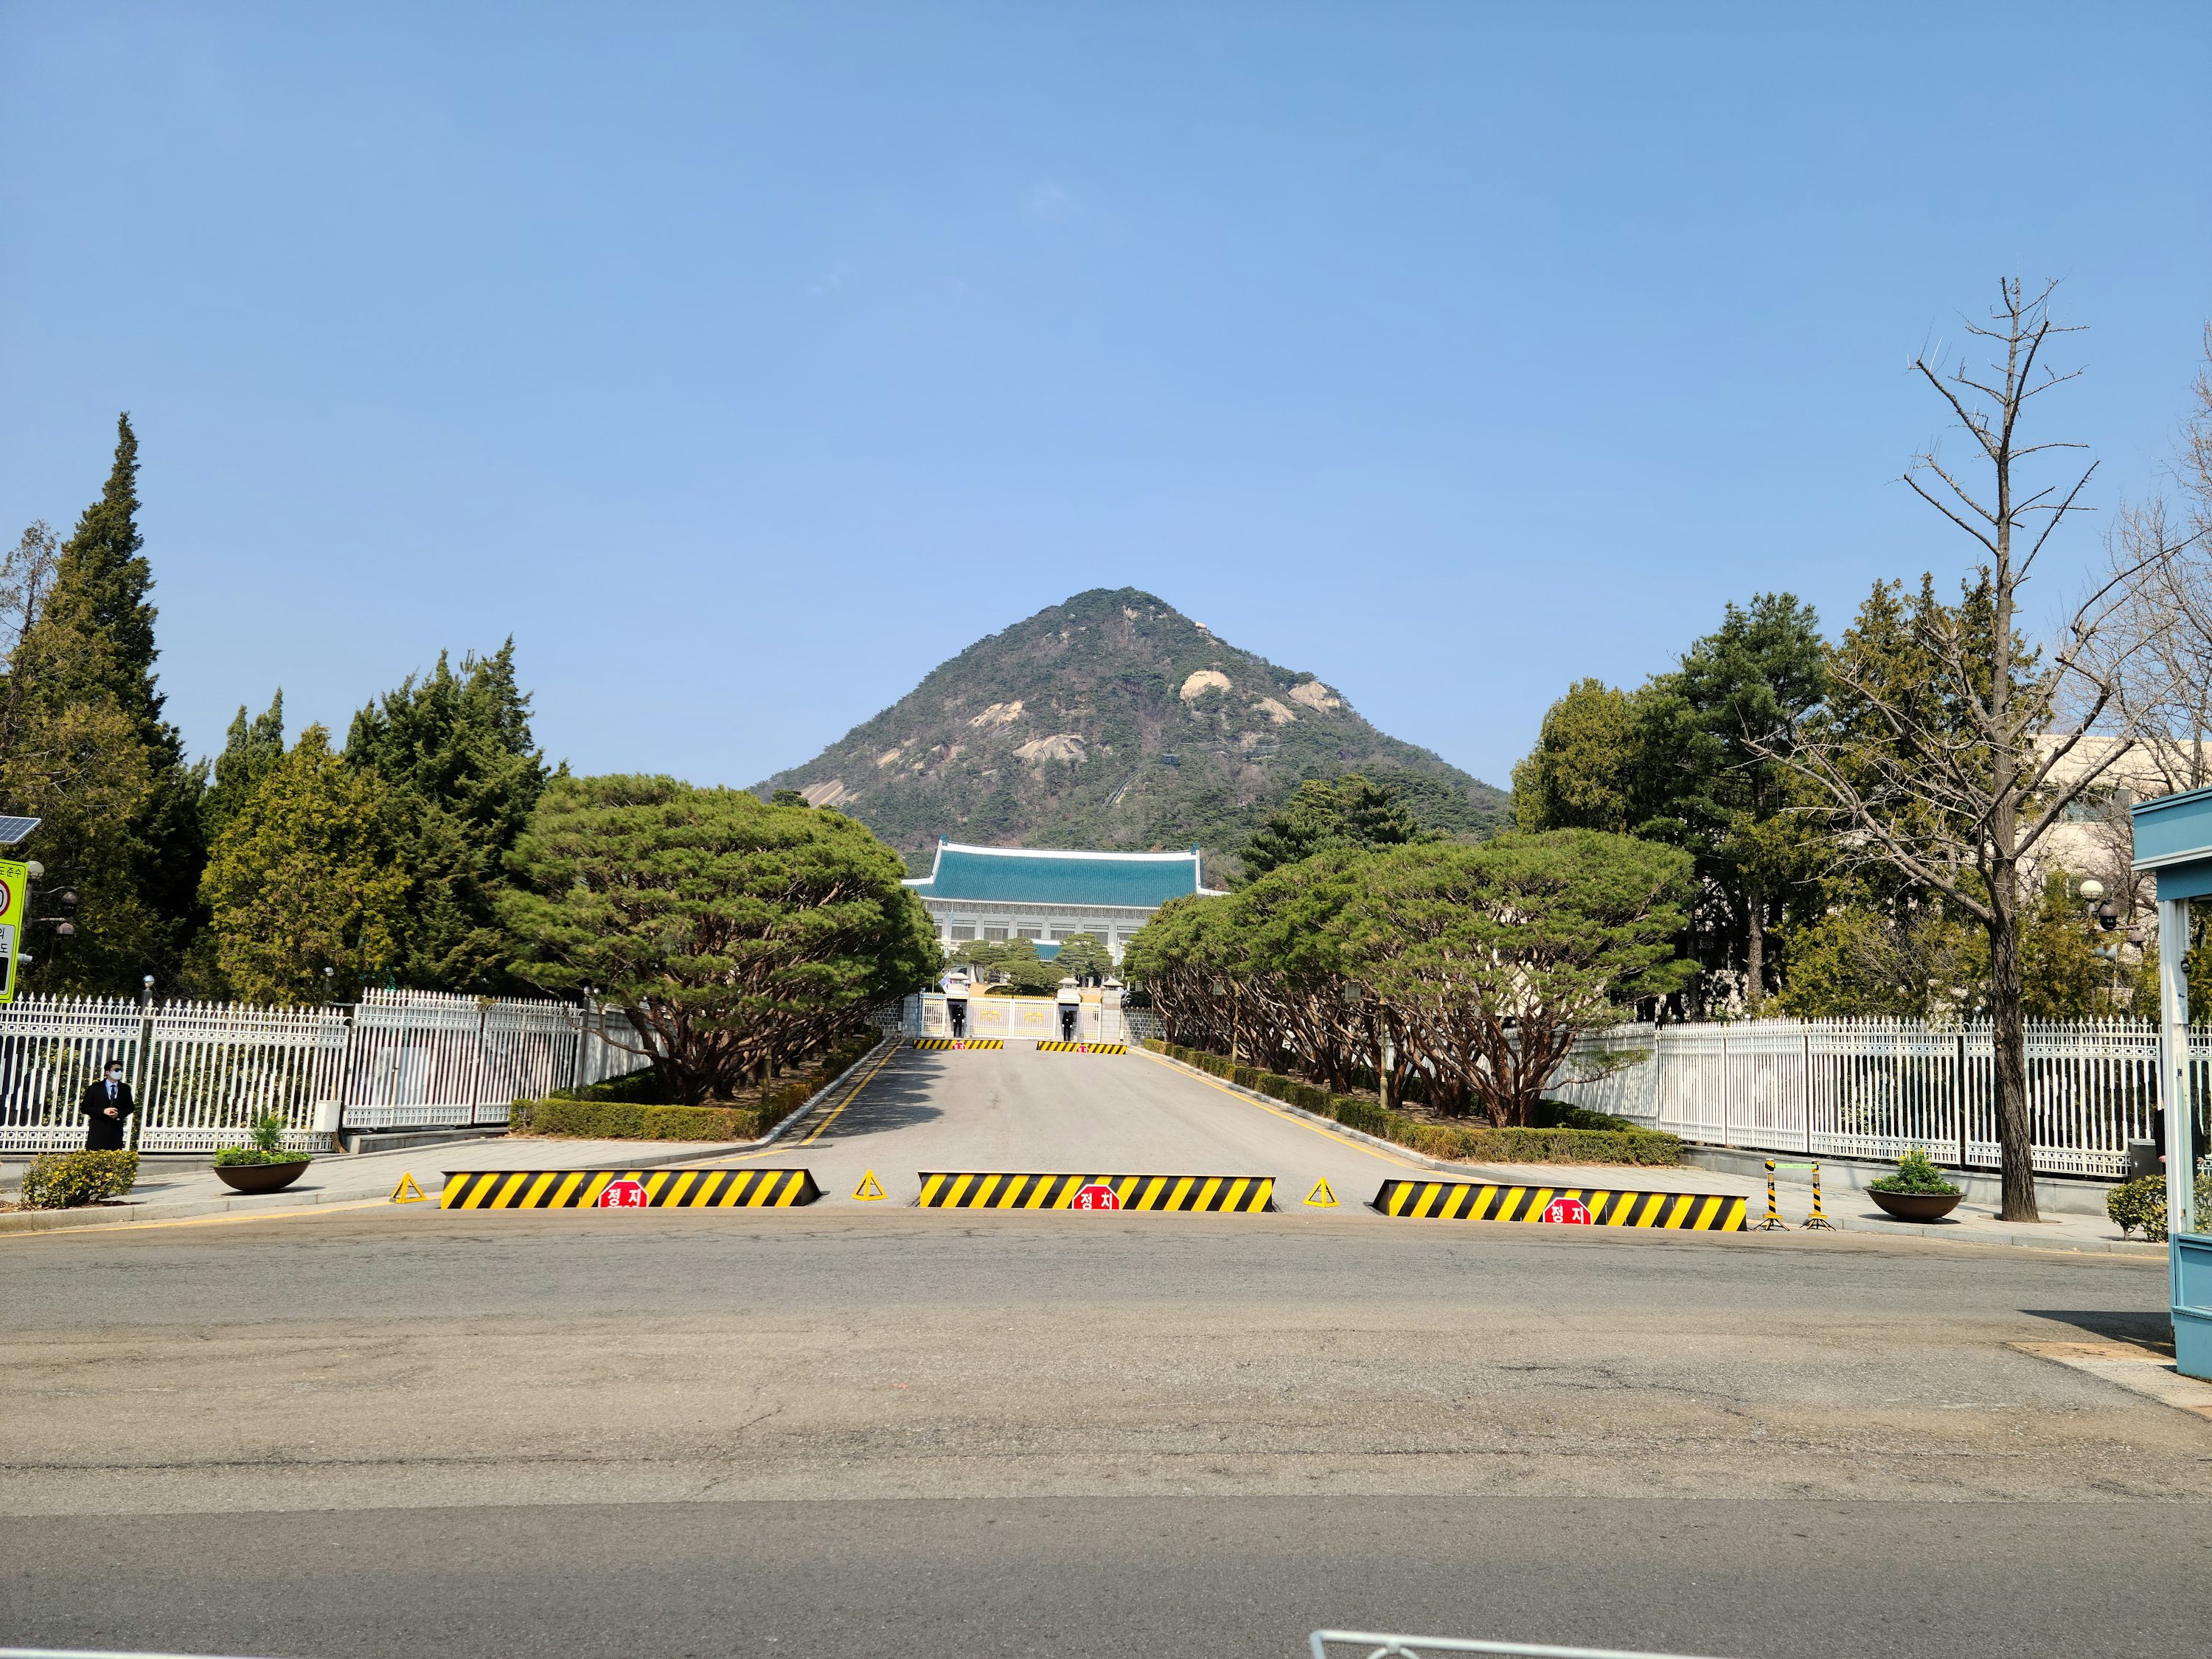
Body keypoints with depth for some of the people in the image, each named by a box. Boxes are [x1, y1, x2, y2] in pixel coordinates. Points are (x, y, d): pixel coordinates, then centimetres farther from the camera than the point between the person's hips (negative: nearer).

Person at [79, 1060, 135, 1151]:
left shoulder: (125, 1089, 11)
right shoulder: (95, 1088, 3)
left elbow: (131, 1107, 15)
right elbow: (84, 1108, 1)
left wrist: (119, 1114, -6)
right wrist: (103, 1111, -14)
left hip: (116, 1130, 2)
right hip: (98, 1130, -2)